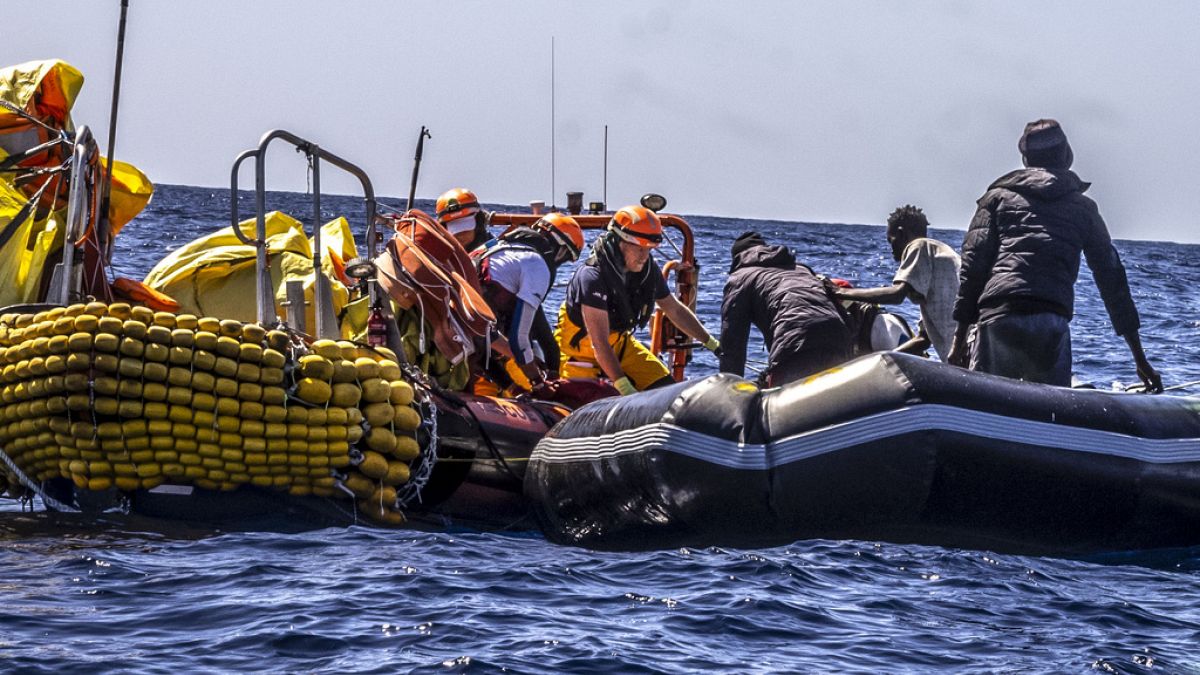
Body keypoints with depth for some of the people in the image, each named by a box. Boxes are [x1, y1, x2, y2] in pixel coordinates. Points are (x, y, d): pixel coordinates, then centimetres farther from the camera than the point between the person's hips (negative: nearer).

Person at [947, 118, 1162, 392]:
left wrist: (960, 338, 9)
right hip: (1051, 324, 0)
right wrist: (1140, 359, 21)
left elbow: (973, 266, 9)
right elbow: (1112, 279, 19)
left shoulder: (999, 196, 19)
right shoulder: (1083, 208, 20)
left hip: (995, 318, 0)